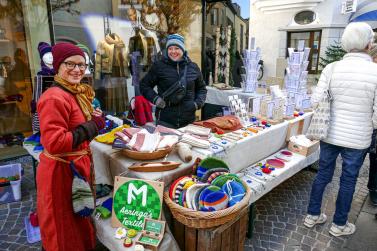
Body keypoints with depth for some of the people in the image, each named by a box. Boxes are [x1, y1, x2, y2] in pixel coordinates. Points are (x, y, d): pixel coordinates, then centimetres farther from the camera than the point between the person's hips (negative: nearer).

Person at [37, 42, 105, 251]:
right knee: (66, 230, 12)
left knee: (79, 222, 27)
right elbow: (54, 143, -29)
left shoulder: (76, 93, 8)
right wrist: (92, 126, -22)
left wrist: (93, 119, -1)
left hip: (77, 164, 9)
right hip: (61, 171, -9)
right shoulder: (54, 98, -23)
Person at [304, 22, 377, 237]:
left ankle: (313, 215, 33)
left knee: (323, 174, 18)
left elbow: (315, 102, -8)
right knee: (348, 181, 15)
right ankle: (339, 224, 33)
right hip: (358, 139, -2)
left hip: (330, 134, 2)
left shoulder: (332, 68, -8)